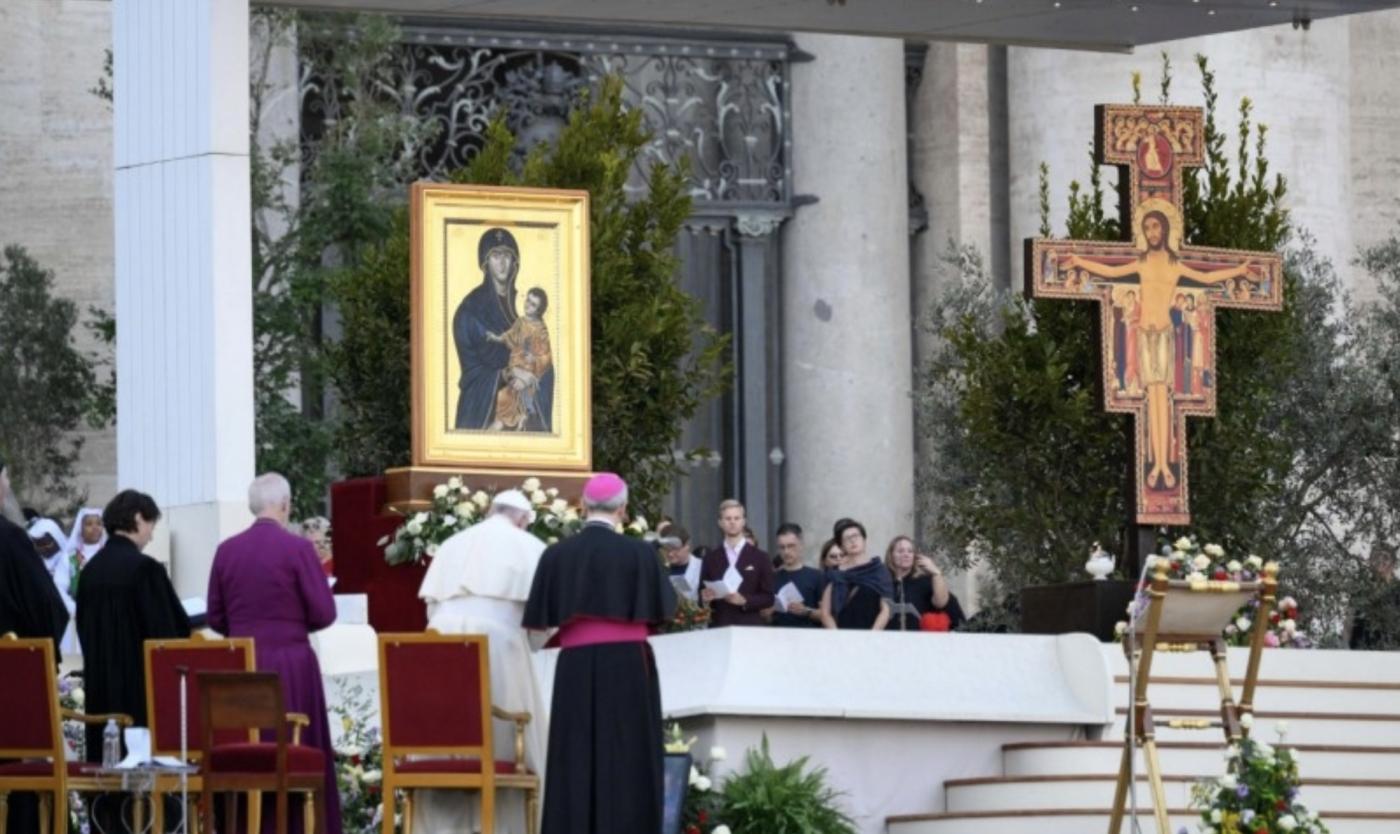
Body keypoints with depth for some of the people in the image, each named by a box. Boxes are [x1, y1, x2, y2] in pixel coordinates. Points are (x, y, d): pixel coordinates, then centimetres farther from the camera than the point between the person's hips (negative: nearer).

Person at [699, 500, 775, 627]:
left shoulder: (760, 558, 6)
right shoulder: (711, 558, 12)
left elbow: (768, 598, 2)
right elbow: (702, 596, 13)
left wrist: (744, 601, -14)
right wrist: (705, 599, -10)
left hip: (750, 627, -2)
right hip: (719, 627, 2)